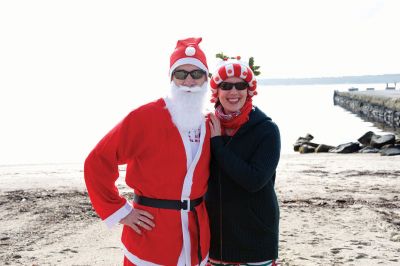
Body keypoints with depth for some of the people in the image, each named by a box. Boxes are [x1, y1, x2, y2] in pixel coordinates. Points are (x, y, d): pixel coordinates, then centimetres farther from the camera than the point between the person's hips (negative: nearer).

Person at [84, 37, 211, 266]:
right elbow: (98, 161, -14)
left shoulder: (208, 126, 7)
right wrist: (119, 211, -12)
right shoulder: (145, 118, -14)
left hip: (196, 235, 6)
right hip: (151, 237, -6)